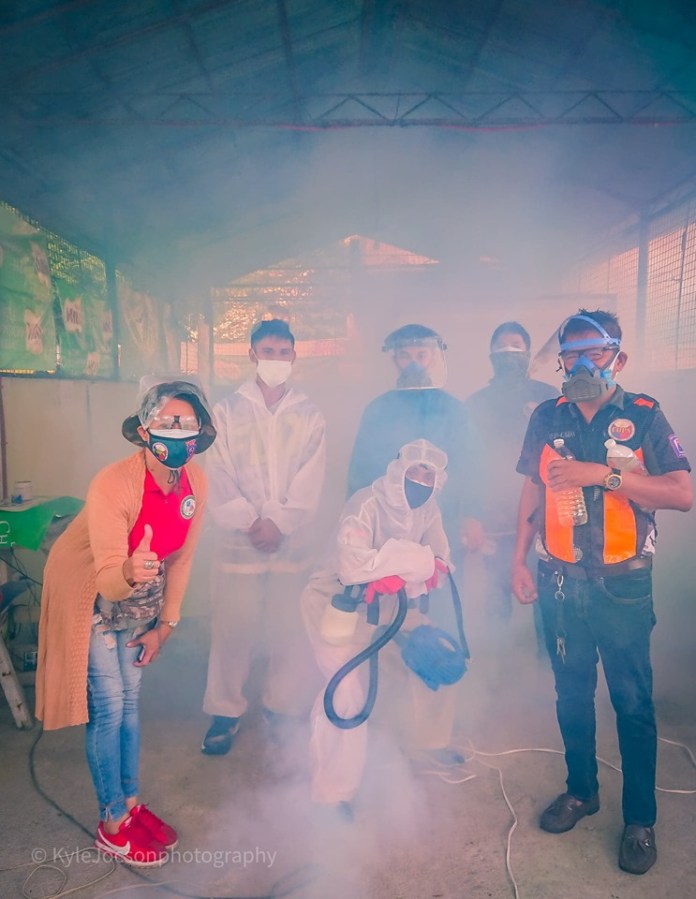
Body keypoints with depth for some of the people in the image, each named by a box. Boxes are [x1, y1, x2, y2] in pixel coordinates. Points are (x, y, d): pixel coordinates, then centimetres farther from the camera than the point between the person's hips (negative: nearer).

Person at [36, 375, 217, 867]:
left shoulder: (195, 482, -17)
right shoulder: (112, 486, -34)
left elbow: (181, 558, -5)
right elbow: (107, 581, -34)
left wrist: (165, 624, 1)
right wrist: (130, 572, -57)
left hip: (138, 593, 5)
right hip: (87, 592, -5)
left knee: (130, 699, 15)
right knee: (109, 707, 0)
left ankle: (131, 802, 33)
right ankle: (112, 823, 20)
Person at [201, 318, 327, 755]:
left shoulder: (310, 415, 6)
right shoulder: (226, 411, 5)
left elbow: (309, 484, 0)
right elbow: (220, 478, -1)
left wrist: (278, 522, -10)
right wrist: (250, 523, -9)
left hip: (293, 542, 1)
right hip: (238, 542, 0)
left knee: (292, 633, 5)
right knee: (233, 632, 4)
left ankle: (283, 710, 25)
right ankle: (225, 712, 22)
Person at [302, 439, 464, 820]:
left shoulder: (427, 510, -5)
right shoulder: (367, 504, -28)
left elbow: (437, 565, -11)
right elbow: (352, 566, -43)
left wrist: (401, 577, -31)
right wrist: (416, 560, -34)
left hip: (387, 604, 7)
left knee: (438, 657, 8)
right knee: (347, 691, -20)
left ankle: (433, 742, 34)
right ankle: (332, 793, 2)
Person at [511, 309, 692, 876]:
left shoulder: (643, 415, -5)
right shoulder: (547, 418, 3)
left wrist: (604, 474, -24)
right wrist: (519, 561, 5)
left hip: (623, 585, -2)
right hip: (561, 581, 3)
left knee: (633, 702, 7)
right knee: (571, 692, 16)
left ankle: (641, 819, 26)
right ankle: (581, 790, 36)